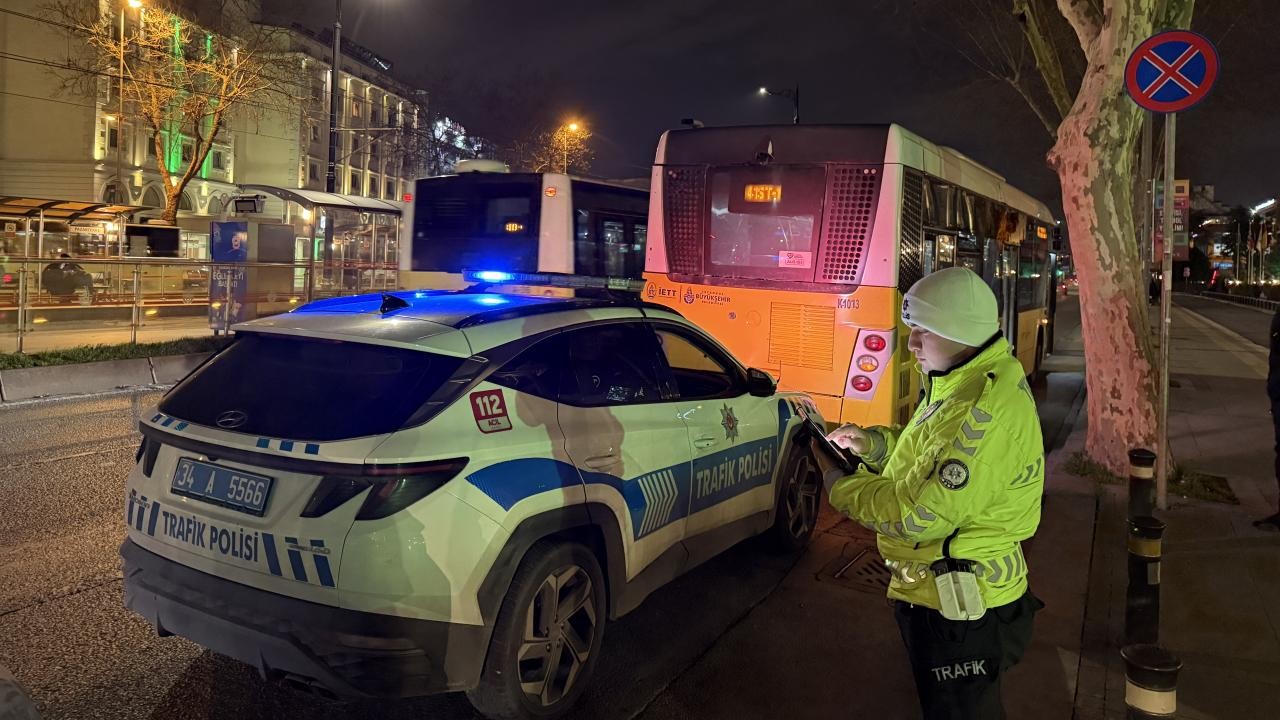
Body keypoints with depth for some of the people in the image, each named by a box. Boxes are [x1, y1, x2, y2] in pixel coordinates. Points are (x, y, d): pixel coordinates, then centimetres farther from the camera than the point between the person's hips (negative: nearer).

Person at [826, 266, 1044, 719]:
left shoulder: (990, 409, -29)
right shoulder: (960, 383, 4)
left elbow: (923, 516, -30)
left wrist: (843, 488, -16)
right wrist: (873, 444, 1)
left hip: (959, 611, -9)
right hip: (938, 594, 9)